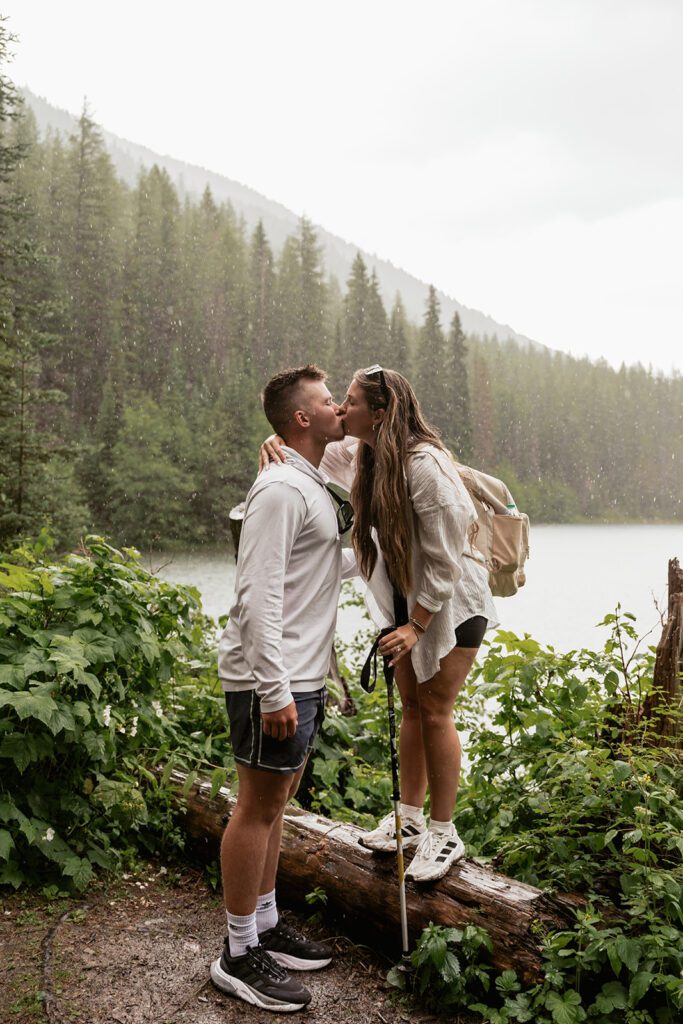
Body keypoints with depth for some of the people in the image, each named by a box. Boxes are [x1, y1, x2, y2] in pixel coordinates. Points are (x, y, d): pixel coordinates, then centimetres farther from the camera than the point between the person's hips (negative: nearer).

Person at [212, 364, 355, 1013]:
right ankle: (239, 955, 11)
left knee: (278, 798, 17)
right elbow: (257, 595, -22)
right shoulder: (281, 489, -15)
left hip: (300, 676, 10)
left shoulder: (312, 487, 18)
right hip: (272, 679, -10)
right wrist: (274, 690, -25)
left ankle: (265, 927, 30)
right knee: (259, 806, -1)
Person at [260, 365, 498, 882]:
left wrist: (416, 626, -23)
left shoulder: (424, 465, -30)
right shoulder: (361, 454, -5)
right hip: (409, 595, 8)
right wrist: (278, 443, -16)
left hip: (454, 600, -7)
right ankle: (411, 817, 26)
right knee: (411, 706, 13)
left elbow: (445, 560, -26)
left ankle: (444, 833, 12)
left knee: (435, 710, -2)